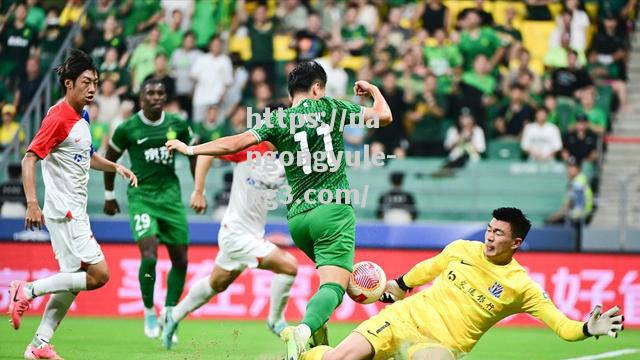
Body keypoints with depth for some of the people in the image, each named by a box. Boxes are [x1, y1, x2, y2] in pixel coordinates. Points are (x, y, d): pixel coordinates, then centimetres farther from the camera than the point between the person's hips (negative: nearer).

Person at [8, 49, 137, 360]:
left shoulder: (81, 117, 12)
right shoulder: (58, 118, -15)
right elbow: (29, 159, -20)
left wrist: (115, 167, 15)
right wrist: (32, 203, -29)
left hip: (76, 213, 9)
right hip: (63, 212, -9)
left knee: (74, 280, 10)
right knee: (98, 274, -13)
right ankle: (27, 291, -5)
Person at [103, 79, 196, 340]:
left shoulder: (178, 125, 1)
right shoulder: (128, 128, -5)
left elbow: (193, 156, 17)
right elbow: (109, 160, 10)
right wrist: (109, 196, 15)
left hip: (170, 195, 3)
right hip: (141, 197, -3)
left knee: (180, 260, 3)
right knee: (149, 255, -19)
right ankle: (149, 312, 1)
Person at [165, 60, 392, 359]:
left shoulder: (277, 121, 5)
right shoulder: (330, 107, 4)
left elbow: (231, 145, -4)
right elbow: (384, 116, 9)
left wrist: (189, 149, 8)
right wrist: (373, 89, 29)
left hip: (297, 217, 4)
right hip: (333, 209, -4)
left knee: (330, 274, 26)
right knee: (333, 285, -16)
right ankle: (303, 330, -43)